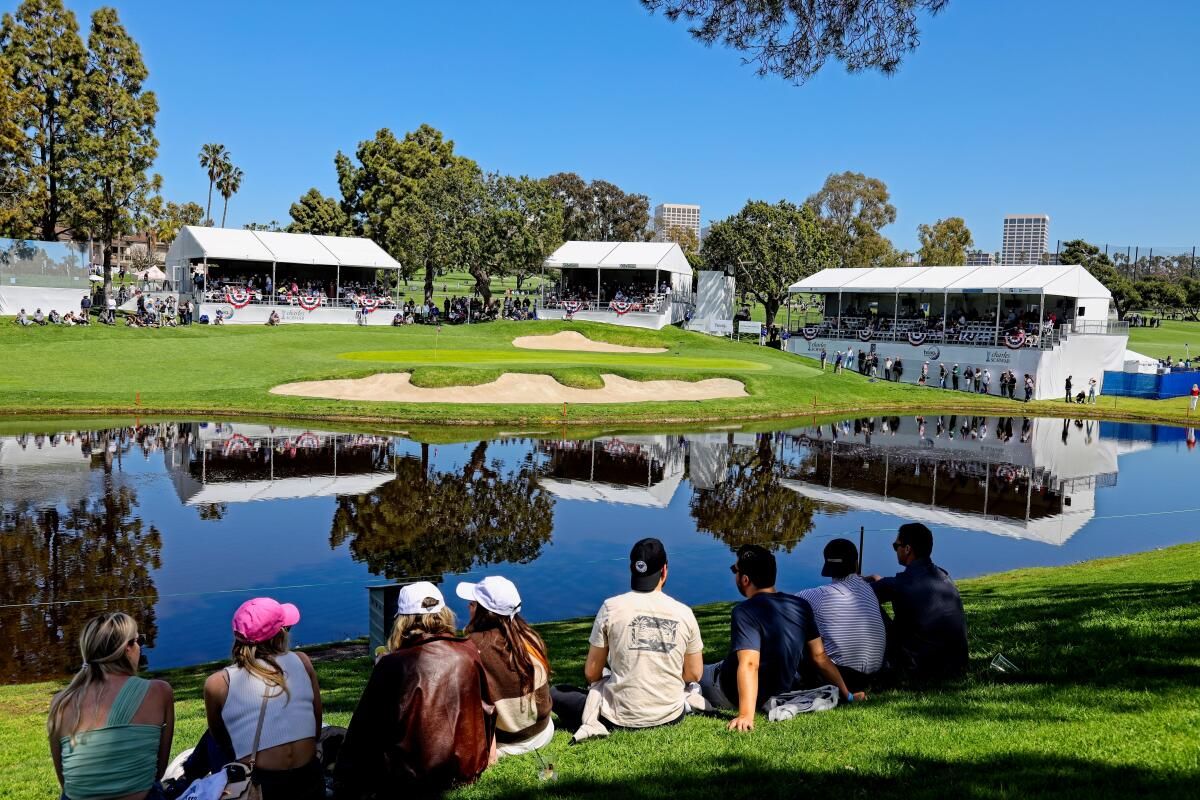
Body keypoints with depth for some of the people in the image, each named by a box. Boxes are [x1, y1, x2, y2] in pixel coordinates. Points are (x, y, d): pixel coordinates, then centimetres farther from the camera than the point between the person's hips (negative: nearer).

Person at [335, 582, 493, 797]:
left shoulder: (392, 664, -13)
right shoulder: (469, 653, -3)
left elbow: (363, 729, -6)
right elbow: (486, 710, 11)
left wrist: (344, 783, 5)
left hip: (410, 781, -5)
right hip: (467, 769, 5)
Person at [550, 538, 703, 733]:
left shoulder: (611, 607, -7)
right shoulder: (684, 612, -1)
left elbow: (591, 673, -2)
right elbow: (694, 674, 6)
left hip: (620, 718, -3)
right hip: (671, 716, 3)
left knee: (555, 693, 15)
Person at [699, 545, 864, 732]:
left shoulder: (745, 612, -25)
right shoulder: (800, 606, -6)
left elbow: (749, 664, -37)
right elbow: (820, 656, -2)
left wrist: (746, 716, -43)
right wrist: (848, 695, 7)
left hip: (733, 695, -7)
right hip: (777, 696, 7)